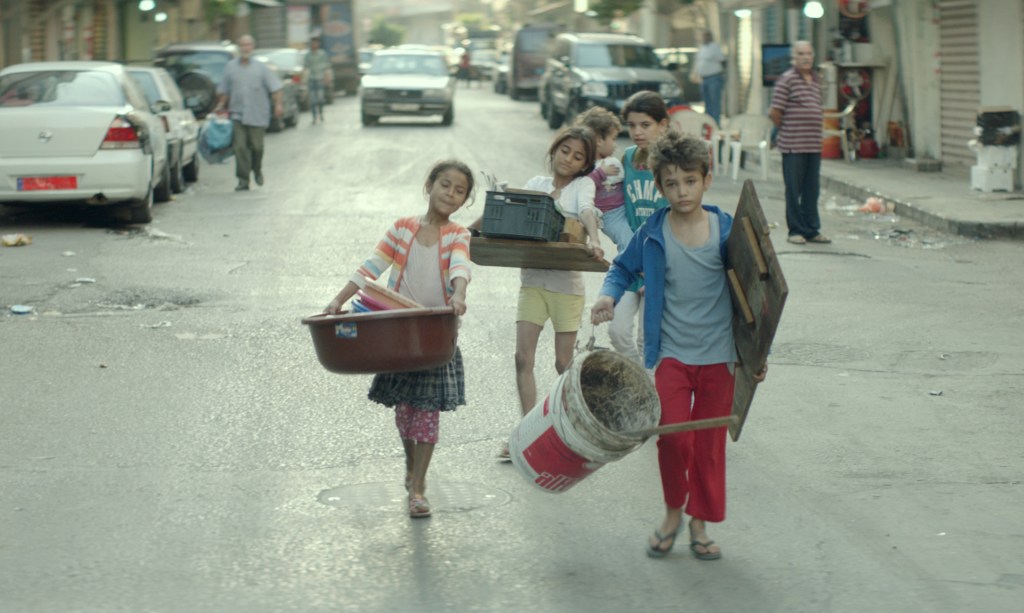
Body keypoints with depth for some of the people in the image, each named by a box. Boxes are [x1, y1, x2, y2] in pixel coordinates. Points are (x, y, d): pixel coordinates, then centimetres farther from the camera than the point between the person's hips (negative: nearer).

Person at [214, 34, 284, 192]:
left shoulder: (261, 68, 5)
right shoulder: (230, 67, 9)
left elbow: (276, 87, -1)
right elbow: (223, 90, 17)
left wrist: (279, 103, -13)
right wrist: (221, 105, 10)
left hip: (257, 115, -1)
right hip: (237, 114, 1)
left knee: (256, 146, 2)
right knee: (239, 147, -8)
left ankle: (257, 170, 32)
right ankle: (243, 180, -6)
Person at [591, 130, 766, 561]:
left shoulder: (726, 231, -3)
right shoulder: (653, 234, -4)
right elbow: (624, 268, 13)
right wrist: (609, 296, -10)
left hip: (718, 353, 1)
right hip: (671, 352, -1)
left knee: (709, 443, 8)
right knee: (673, 436, -11)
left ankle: (699, 524, 24)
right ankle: (672, 513, 13)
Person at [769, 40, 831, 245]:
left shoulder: (816, 80, 15)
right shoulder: (787, 79, -7)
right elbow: (774, 112, -9)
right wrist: (787, 130, 1)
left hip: (814, 144, 6)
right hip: (793, 145, -6)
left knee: (812, 190, 10)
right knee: (794, 190, 0)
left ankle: (812, 230, 17)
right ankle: (796, 231, 7)